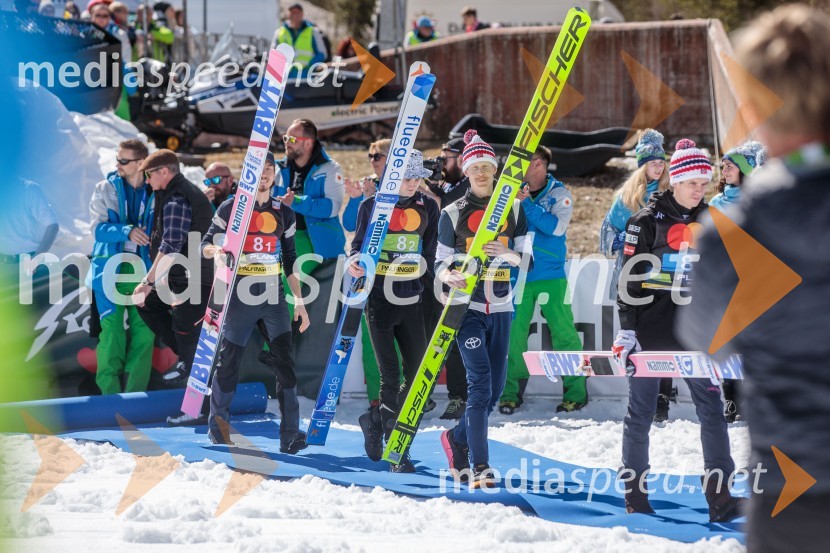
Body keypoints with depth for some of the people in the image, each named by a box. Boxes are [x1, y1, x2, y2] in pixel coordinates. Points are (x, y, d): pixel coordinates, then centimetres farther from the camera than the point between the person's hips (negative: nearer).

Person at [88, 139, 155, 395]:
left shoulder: (153, 192, 6)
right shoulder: (106, 189, 2)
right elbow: (99, 228, -7)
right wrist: (127, 231, -23)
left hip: (142, 268, 2)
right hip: (111, 266, -2)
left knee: (144, 330, -3)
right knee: (112, 328, -8)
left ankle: (135, 391, 3)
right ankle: (109, 391, -6)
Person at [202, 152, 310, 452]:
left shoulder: (283, 213, 11)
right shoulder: (231, 208, 1)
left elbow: (290, 261, 14)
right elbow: (206, 244, 1)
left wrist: (299, 301, 10)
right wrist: (216, 251, -24)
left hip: (273, 295, 2)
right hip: (240, 295, -2)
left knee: (285, 360, -7)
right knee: (228, 360, 2)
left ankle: (290, 435, -5)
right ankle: (218, 425, 20)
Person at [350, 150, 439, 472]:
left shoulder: (427, 208, 7)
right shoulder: (372, 207, 1)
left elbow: (430, 251, 13)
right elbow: (359, 243, 8)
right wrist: (355, 262, -12)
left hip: (411, 300, 3)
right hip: (378, 298, -3)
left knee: (417, 373, -1)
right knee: (390, 376, -6)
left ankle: (377, 421, 20)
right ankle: (396, 449, 7)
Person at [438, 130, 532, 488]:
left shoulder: (514, 209, 7)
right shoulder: (453, 214, 2)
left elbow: (526, 255, 5)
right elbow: (441, 261, 2)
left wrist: (505, 254, -16)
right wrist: (449, 276, -21)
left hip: (500, 307, 3)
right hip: (467, 305, -3)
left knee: (496, 387, 6)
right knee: (480, 383, -15)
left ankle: (457, 439, 32)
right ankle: (479, 467, -17)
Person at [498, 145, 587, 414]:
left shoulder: (559, 194, -1)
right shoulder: (515, 191, 7)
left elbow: (557, 226, -17)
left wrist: (526, 204, -20)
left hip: (551, 276, -3)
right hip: (519, 273, 3)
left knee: (563, 332, -4)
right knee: (513, 333, -1)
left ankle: (576, 392, 4)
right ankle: (511, 392, 8)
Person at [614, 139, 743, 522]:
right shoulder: (647, 221, -4)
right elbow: (629, 278, -5)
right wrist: (626, 330, -12)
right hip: (652, 328, -3)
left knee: (712, 409, -2)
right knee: (640, 412, 2)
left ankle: (721, 498, -1)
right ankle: (635, 498, 11)